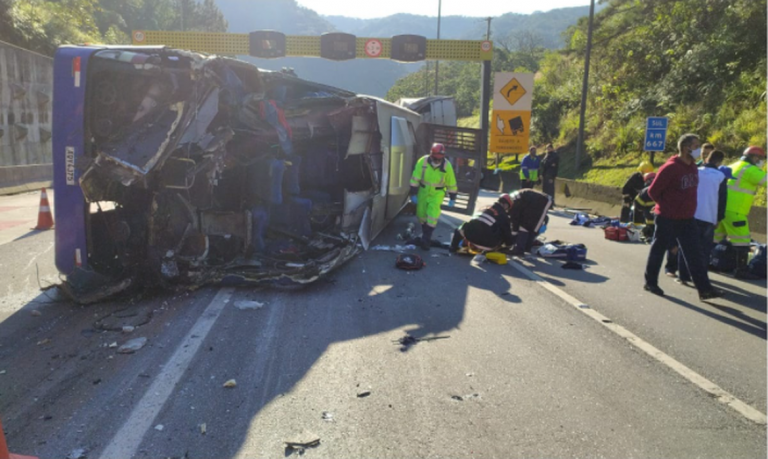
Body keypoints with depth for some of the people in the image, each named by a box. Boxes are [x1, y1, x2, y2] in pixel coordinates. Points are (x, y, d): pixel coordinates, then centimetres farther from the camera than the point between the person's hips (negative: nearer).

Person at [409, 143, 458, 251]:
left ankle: (426, 239, -4)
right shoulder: (422, 161, -17)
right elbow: (415, 179, -10)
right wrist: (413, 194, -10)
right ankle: (425, 235, 33)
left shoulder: (447, 166, -16)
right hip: (423, 191, 2)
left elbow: (451, 183, -5)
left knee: (432, 216, -13)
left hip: (437, 194, -2)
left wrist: (452, 198, 1)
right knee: (421, 214, 11)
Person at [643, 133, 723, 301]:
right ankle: (650, 282, 20)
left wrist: (688, 208, 15)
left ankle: (704, 288, 4)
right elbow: (653, 191, -14)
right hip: (667, 219, -7)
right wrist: (667, 206, -5)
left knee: (694, 254, 3)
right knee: (658, 251, 6)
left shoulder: (693, 167, 7)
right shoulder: (670, 168, -17)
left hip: (686, 219, 7)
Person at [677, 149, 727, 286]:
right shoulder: (721, 176, 1)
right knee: (704, 249, 8)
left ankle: (684, 276, 4)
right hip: (709, 217, -1)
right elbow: (722, 199, 4)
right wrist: (719, 217, 13)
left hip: (690, 215, 1)